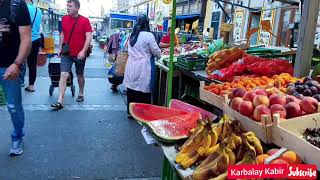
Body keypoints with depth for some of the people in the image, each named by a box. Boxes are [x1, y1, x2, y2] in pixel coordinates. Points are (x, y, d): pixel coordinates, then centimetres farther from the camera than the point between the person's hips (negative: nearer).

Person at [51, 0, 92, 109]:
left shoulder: (84, 20, -9)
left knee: (80, 75, 13)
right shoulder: (64, 19, 4)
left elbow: (89, 37, -14)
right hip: (66, 53, 3)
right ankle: (60, 101, -9)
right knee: (63, 75, -8)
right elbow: (62, 34, 16)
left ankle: (81, 94, 34)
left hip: (79, 54, -2)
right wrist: (60, 48, 13)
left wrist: (83, 51, -24)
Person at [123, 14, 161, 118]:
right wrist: (158, 56, 17)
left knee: (131, 90, 12)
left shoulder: (133, 35, 10)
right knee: (143, 92, 2)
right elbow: (156, 52, -5)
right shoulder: (148, 35, -10)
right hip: (142, 68, -6)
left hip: (131, 66, 6)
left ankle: (130, 112, 22)